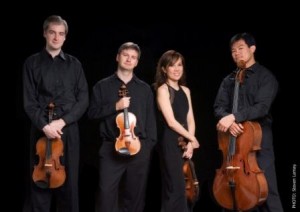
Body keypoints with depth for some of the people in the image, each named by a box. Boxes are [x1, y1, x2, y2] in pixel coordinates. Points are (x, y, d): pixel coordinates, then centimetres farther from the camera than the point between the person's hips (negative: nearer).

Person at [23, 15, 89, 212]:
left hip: (69, 130, 1)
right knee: (40, 183, 0)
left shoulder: (74, 64, 9)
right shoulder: (32, 63, 5)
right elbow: (29, 102, -1)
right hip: (41, 129, -1)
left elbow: (83, 100, 3)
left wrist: (62, 121, -9)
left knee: (69, 182, 3)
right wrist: (44, 125, -14)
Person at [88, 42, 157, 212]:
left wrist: (150, 144, 2)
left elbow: (151, 119, 10)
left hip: (139, 147, 2)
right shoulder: (103, 86, 6)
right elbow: (93, 113, 1)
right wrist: (115, 106, -11)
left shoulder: (145, 89, 11)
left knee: (135, 194, 8)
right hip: (111, 147, -2)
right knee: (106, 192, -9)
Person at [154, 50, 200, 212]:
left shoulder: (185, 90, 14)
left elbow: (190, 120, 11)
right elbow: (171, 121, -13)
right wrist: (192, 138, -6)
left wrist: (190, 143, -3)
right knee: (176, 189, -9)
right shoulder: (163, 90, -7)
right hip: (170, 143, -7)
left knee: (187, 188, 9)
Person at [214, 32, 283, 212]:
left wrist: (234, 116, -26)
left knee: (267, 190, -7)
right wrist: (228, 120, -19)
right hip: (234, 139, 5)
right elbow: (219, 107, 4)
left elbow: (262, 107, -15)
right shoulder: (229, 80, 14)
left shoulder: (265, 76, -1)